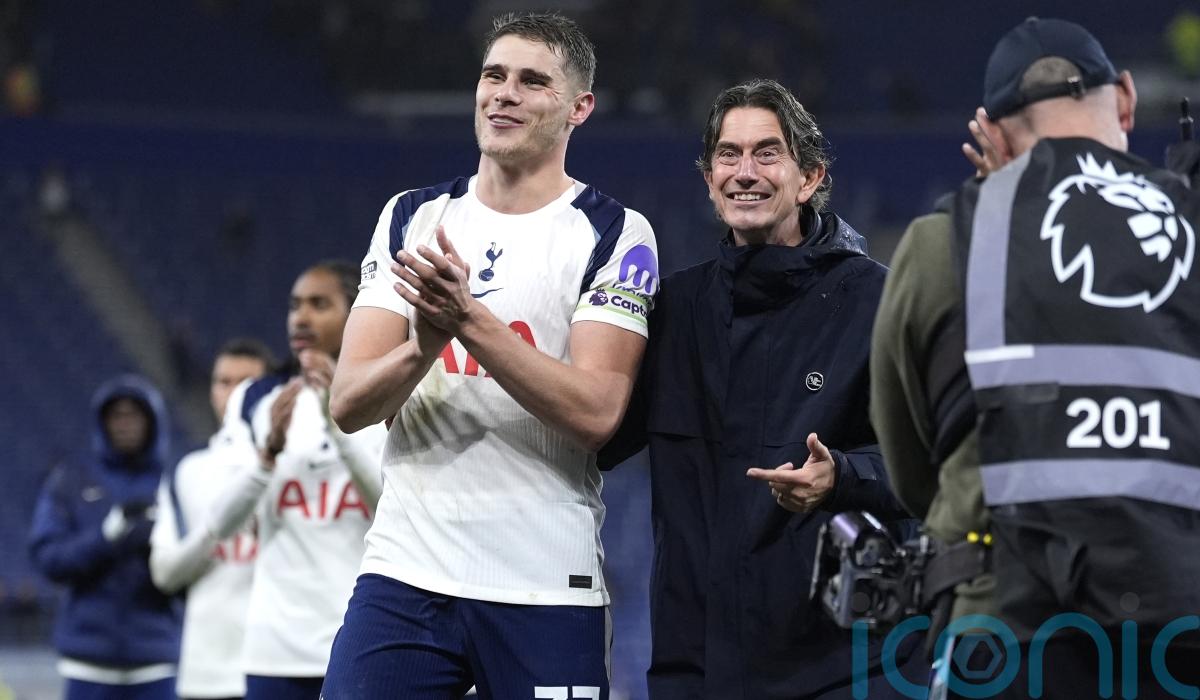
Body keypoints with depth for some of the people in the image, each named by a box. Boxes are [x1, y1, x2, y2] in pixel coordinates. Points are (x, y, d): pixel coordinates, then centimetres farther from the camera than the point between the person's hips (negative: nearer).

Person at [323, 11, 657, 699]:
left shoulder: (614, 234, -1)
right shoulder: (412, 219, 11)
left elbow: (597, 415, -14)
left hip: (546, 588, -3)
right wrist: (425, 344, -18)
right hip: (406, 568, 3)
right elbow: (349, 404, 2)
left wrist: (471, 322, -22)